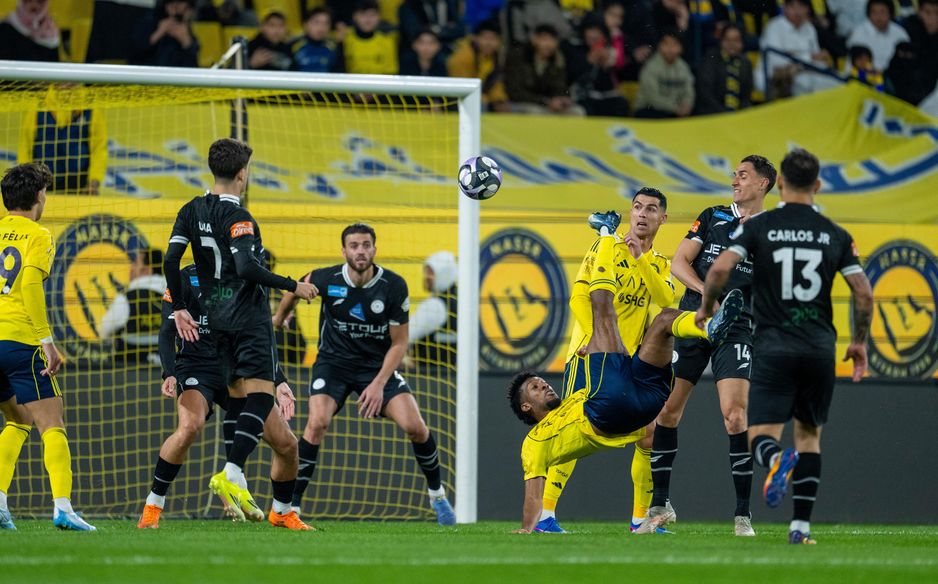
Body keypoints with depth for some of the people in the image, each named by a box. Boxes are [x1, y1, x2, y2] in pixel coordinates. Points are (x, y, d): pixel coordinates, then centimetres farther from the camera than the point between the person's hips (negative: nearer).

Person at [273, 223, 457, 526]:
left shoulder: (394, 286, -16)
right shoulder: (326, 279, -16)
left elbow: (399, 342, -8)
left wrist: (379, 384, -18)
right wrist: (279, 317, 25)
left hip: (378, 365, 1)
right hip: (333, 362, -1)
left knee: (415, 427, -14)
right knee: (317, 423, -25)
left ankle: (436, 494, 13)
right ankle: (291, 504, -16)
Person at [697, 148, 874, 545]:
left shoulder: (758, 227, 0)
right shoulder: (835, 235, 5)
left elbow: (720, 269, -12)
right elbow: (863, 294, 3)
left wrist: (706, 307, 7)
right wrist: (859, 342, 18)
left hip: (773, 347, -2)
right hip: (820, 347, 2)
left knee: (761, 434, -2)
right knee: (809, 434, 16)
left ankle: (776, 460, -39)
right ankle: (801, 525, 7)